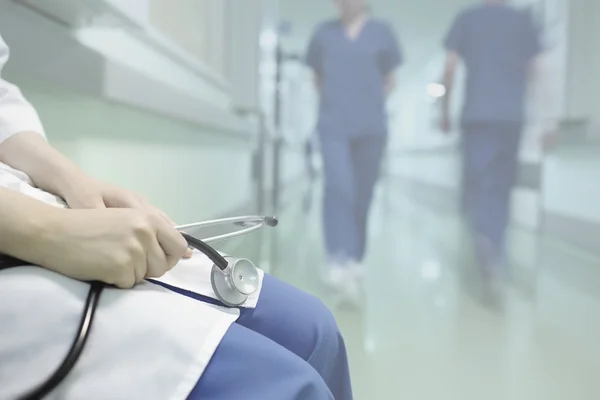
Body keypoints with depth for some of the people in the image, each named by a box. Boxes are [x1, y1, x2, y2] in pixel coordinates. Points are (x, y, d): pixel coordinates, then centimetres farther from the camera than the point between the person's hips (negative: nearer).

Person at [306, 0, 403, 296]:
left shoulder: (381, 32, 8)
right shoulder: (324, 32, 9)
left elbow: (390, 79, 13)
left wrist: (373, 102, 0)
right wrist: (332, 101, 3)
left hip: (371, 127, 1)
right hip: (333, 126, -1)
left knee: (362, 196, 6)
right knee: (338, 188, -18)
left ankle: (355, 258, 21)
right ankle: (339, 260, -20)